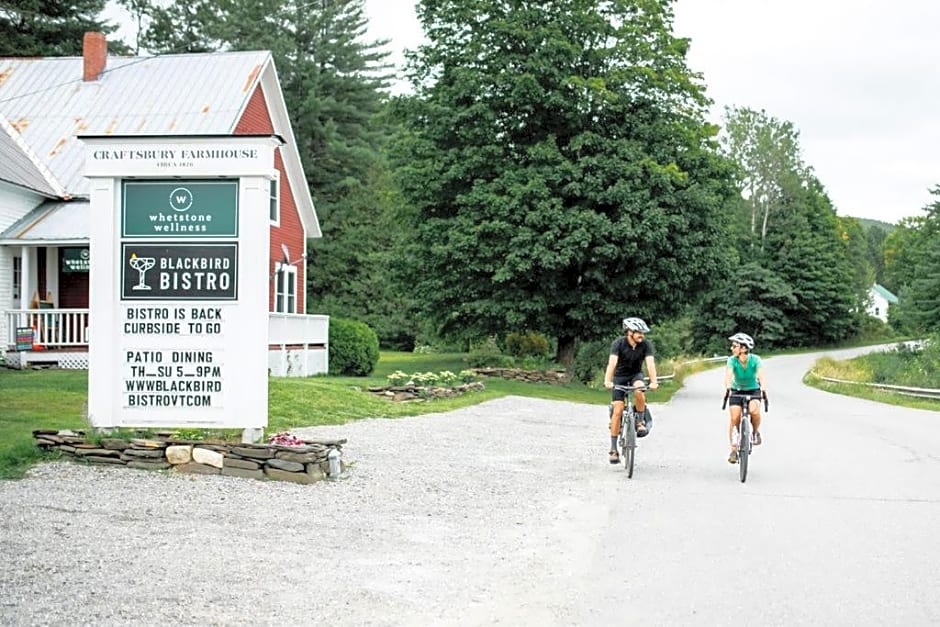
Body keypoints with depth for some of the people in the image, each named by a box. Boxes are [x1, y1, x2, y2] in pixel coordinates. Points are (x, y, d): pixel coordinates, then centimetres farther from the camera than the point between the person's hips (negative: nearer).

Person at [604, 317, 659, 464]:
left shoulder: (646, 344, -16)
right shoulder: (618, 343, -22)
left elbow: (650, 363, -27)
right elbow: (612, 363, -34)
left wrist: (653, 382, -43)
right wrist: (608, 381, -49)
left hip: (636, 375, 1)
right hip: (620, 377, -1)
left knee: (639, 390, -35)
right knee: (618, 411, -10)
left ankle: (640, 422, -12)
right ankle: (613, 449, -4)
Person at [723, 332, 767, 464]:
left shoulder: (755, 360, -23)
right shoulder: (732, 360, -21)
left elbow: (761, 376, -36)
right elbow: (728, 375, -36)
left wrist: (763, 389, -55)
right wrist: (727, 388, -56)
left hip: (753, 390, -1)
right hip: (737, 391, 1)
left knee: (754, 410, -31)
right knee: (734, 418, -15)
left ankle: (755, 432, 0)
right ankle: (734, 450, -1)